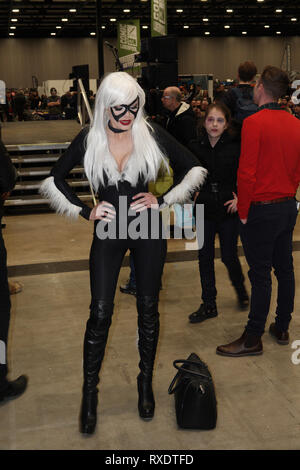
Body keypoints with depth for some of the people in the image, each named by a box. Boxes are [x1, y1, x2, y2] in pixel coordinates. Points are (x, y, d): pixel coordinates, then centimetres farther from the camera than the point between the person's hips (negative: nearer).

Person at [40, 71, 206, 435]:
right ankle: (89, 391, 15)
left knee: (148, 308, 9)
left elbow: (193, 168, 2)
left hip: (148, 230, 1)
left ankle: (146, 381, 28)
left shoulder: (152, 134, -7)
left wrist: (163, 201, -6)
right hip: (108, 232, 0)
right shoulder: (89, 140, -6)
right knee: (100, 312, -1)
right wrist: (86, 211, -2)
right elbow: (54, 179, 6)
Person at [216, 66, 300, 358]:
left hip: (262, 210, -7)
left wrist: (243, 211, -10)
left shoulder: (254, 123, -15)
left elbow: (247, 172, -18)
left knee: (260, 275, -1)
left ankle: (253, 339, 10)